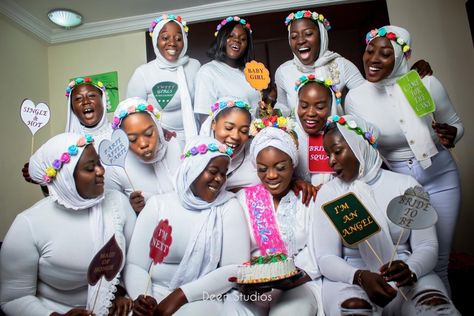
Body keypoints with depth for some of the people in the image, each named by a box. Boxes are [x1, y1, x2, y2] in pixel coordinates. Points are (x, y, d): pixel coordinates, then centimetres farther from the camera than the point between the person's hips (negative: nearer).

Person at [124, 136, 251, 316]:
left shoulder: (228, 207, -4)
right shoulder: (157, 205, 0)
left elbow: (237, 269, -11)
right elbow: (135, 264, -2)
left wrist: (182, 295, -18)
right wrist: (141, 297, -22)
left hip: (202, 300, -1)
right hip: (155, 294, 2)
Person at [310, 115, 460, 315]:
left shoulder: (406, 185, 2)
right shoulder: (328, 192, -1)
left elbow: (427, 246, -1)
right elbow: (325, 257, -5)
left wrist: (410, 270, -23)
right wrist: (361, 277, -24)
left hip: (403, 276, 2)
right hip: (351, 277, -1)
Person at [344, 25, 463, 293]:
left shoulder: (428, 84, -10)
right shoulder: (354, 98, -7)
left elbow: (456, 124, 4)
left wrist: (450, 136, -17)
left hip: (439, 177, 0)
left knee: (438, 263, 7)